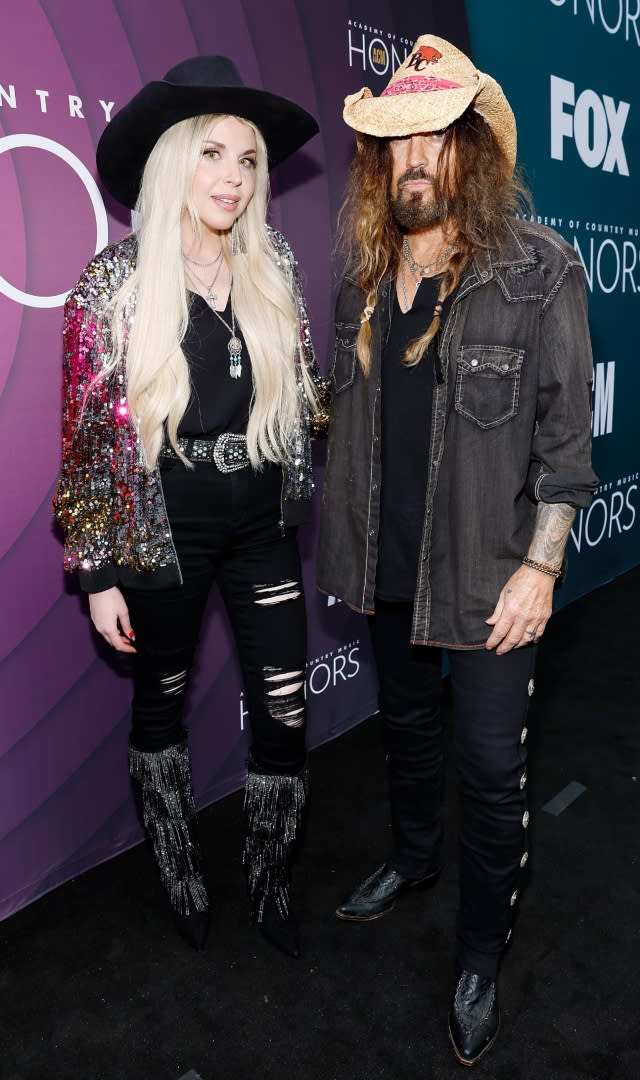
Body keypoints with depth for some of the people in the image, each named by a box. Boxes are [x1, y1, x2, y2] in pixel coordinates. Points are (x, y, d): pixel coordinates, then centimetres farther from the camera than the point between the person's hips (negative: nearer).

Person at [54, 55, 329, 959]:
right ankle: (181, 878, 42)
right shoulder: (111, 286, -7)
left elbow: (307, 394, 13)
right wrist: (97, 574, -6)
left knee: (286, 715, 4)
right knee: (161, 704, 15)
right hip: (164, 536, -2)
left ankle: (270, 885, 32)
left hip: (262, 524, 3)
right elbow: (87, 436, -6)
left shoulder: (275, 271, 3)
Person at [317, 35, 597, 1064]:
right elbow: (349, 411, 10)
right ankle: (413, 854, 51)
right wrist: (345, 539, 9)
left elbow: (566, 431, -10)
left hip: (489, 571, -5)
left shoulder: (539, 271, -10)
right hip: (388, 562, 5)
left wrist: (540, 566, -14)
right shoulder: (364, 272, 5)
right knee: (405, 719, 23)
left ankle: (482, 952, 29)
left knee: (490, 765, 5)